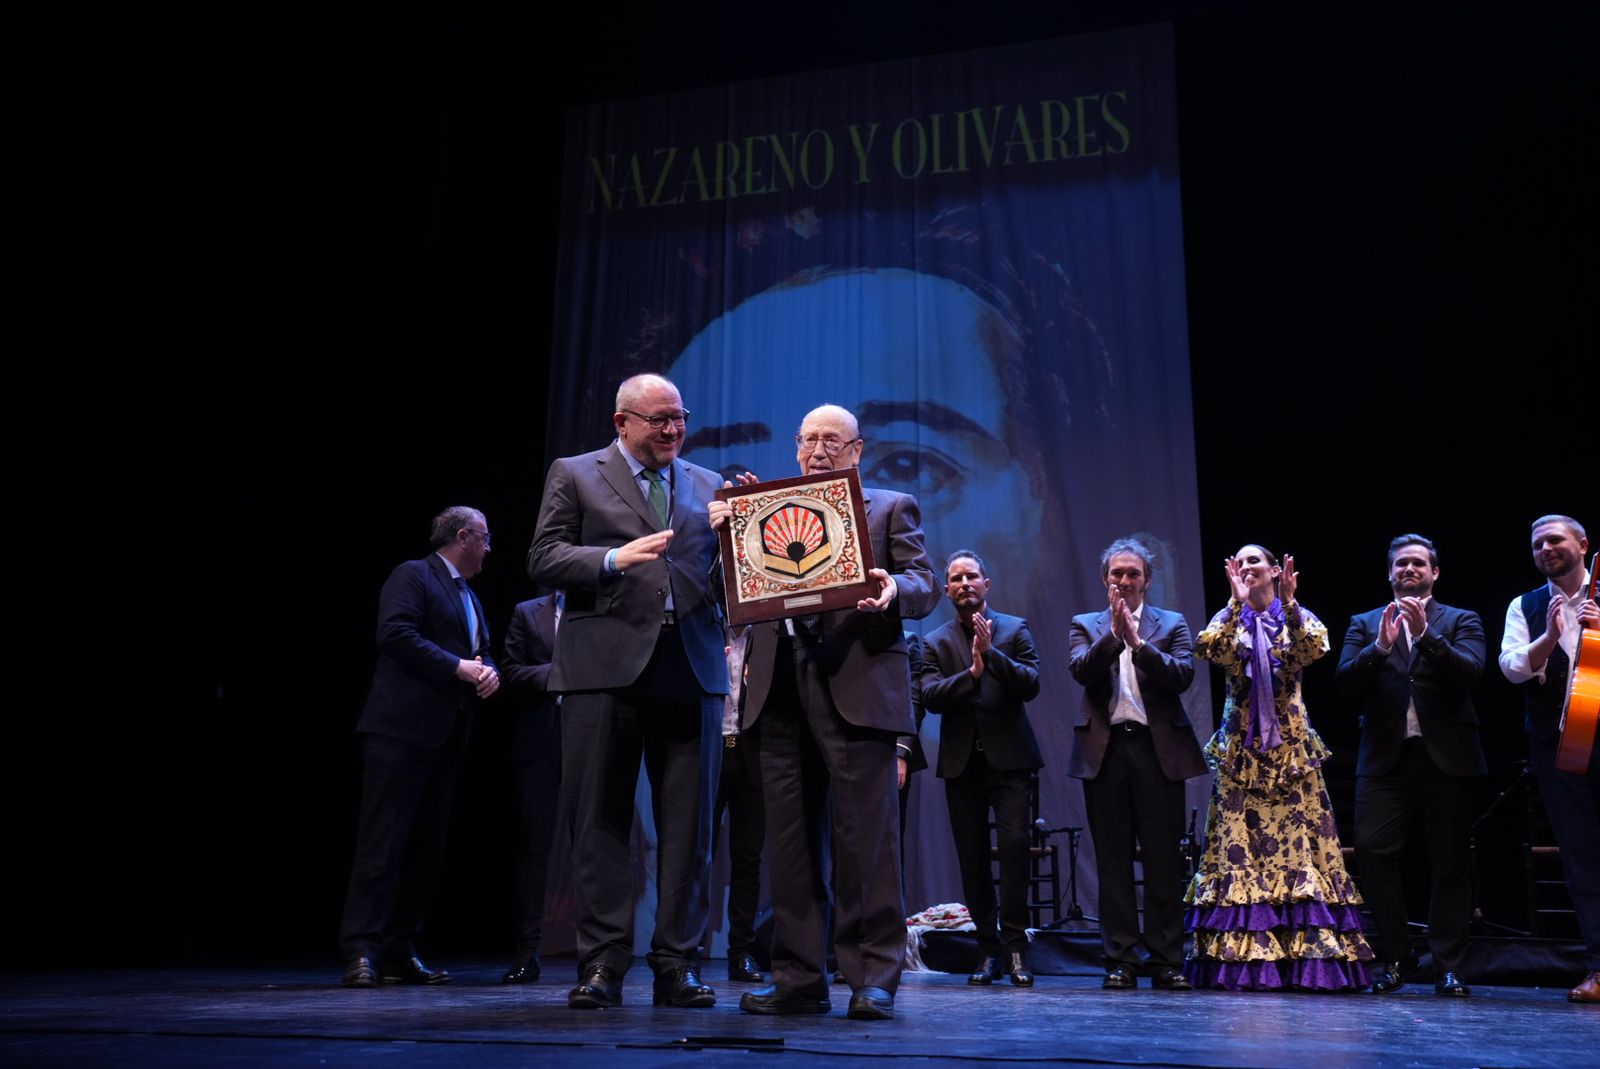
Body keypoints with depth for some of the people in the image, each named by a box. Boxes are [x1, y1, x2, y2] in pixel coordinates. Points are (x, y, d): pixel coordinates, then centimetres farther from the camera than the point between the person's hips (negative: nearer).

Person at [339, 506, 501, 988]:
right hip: (402, 728, -9)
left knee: (427, 848, 7)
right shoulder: (413, 576, -2)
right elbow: (395, 635, -15)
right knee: (383, 842, -8)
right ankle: (361, 952, -6)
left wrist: (489, 673, 3)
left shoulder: (471, 599, 25)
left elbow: (483, 656, 27)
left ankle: (399, 952, 12)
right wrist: (460, 667, -16)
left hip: (446, 736, 9)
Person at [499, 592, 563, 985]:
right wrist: (554, 672, -10)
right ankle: (527, 953, 6)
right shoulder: (527, 613, 13)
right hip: (539, 738, 1)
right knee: (533, 845, 1)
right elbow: (510, 674, 5)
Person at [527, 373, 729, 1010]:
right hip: (606, 666, -2)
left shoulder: (709, 486, 18)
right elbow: (543, 559, 0)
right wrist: (616, 558, -14)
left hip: (691, 668, 3)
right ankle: (603, 964, 8)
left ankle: (676, 965, 11)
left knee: (688, 824, 3)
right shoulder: (574, 475, 10)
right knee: (600, 820, 1)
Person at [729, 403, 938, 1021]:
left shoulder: (891, 507, 13)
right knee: (789, 839, 5)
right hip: (781, 689, 4)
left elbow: (924, 587, 1)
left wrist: (894, 590, -21)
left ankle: (873, 979, 1)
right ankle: (799, 980, 13)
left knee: (864, 838, -6)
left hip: (856, 687, -4)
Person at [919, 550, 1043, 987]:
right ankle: (989, 948, 12)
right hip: (962, 764, 2)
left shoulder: (1015, 629, 7)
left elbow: (1031, 684, -5)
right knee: (973, 858, 3)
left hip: (1008, 759, -2)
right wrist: (972, 672, -19)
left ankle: (1015, 946, -3)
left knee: (1014, 847, -13)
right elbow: (930, 697, -5)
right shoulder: (935, 643, 10)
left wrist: (992, 654, -17)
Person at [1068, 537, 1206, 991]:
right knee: (1113, 860, 3)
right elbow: (1081, 671, -5)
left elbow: (1182, 676, -6)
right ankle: (1120, 960, 8)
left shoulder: (1172, 624, 11)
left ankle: (1166, 960, 8)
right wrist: (1113, 634, -17)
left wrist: (1138, 641, -16)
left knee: (1164, 859, 0)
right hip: (1105, 749, 1)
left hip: (1158, 749, -1)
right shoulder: (1086, 625, 13)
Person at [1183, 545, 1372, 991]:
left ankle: (1308, 952, -1)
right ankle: (1243, 957, -1)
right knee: (1239, 845, -4)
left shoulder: (1298, 618, 8)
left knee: (1299, 843, -5)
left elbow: (1314, 648, -15)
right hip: (1241, 750, 1)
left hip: (1290, 748, 0)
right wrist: (1237, 602, -19)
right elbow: (1208, 648, -12)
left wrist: (1288, 604, -26)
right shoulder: (1229, 620, 9)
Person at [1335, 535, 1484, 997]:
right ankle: (1394, 959, 6)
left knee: (1449, 863, 2)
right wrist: (1380, 647, -15)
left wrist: (1426, 634, -19)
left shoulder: (1461, 621, 11)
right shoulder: (1365, 624, 14)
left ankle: (1448, 967, 11)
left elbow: (1470, 671, -8)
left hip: (1446, 756, -1)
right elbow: (1345, 680, 0)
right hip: (1386, 755, 1)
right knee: (1373, 851, -8)